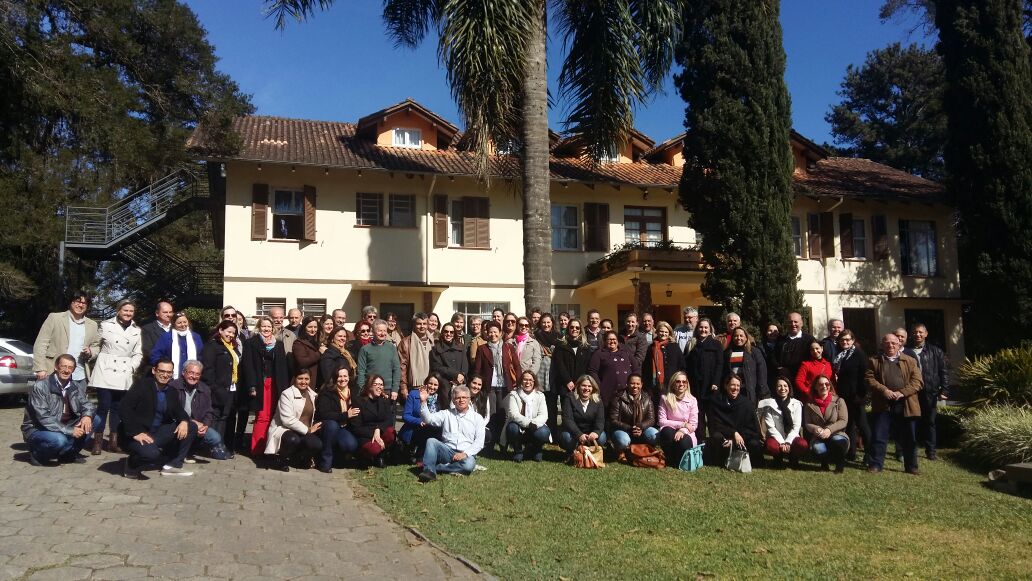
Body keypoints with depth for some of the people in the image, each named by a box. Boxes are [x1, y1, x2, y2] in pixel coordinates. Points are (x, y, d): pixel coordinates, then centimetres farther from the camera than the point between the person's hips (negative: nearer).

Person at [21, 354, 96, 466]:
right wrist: (69, 430, -31)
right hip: (36, 430, -6)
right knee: (59, 440, -36)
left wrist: (87, 415, -17)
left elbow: (87, 404, 8)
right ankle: (37, 454, -3)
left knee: (94, 421, -10)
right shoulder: (40, 386, -18)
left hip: (62, 428, 6)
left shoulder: (73, 387, 1)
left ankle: (69, 454, 4)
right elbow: (43, 418, -25)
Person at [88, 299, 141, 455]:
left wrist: (132, 367, -1)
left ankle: (113, 441, 14)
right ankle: (98, 441, 1)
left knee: (117, 407, 7)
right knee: (103, 406, -8)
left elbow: (138, 354, 11)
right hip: (105, 371, -3)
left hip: (124, 374, 3)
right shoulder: (106, 325, 3)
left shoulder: (136, 330, 10)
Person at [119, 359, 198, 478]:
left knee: (191, 427, -4)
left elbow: (178, 411, 14)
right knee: (151, 454, -35)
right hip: (139, 435, -7)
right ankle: (131, 464, 0)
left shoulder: (171, 391, 8)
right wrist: (135, 433, -25)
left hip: (158, 433, 7)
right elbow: (123, 408, -18)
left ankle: (173, 465, 2)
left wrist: (184, 421, -12)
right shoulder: (142, 384, -11)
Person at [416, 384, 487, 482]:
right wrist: (423, 402, -15)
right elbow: (428, 419, 0)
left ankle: (436, 467, -25)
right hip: (447, 451, 2)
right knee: (431, 441, -24)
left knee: (469, 464, -35)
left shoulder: (477, 418, 9)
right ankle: (429, 471, -33)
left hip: (466, 454, -2)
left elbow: (479, 442, 0)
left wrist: (465, 453, -14)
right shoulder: (446, 414, 15)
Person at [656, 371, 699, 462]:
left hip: (685, 433, 0)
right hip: (669, 433, 0)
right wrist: (682, 424, -14)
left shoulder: (692, 400, 1)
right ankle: (670, 459, -13)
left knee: (684, 442, -36)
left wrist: (682, 430, -23)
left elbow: (694, 425, -2)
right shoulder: (665, 399, -1)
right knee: (667, 431, -36)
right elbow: (661, 421, -7)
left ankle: (681, 461, -3)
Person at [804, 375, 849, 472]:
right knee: (817, 448, -34)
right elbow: (808, 424, 5)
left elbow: (843, 421, -6)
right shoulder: (810, 404, 7)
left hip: (837, 434, -1)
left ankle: (840, 463, -3)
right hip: (818, 437, 1)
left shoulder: (839, 401, 3)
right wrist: (816, 429, -19)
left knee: (838, 441, -37)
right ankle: (825, 462, 5)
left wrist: (830, 429, -23)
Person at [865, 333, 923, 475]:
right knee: (878, 436, 0)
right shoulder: (874, 361, 8)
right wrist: (884, 390, -16)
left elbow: (917, 381, 0)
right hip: (882, 405, -1)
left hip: (905, 405, 1)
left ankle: (911, 466, 21)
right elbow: (869, 379, -1)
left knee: (908, 438, 8)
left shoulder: (910, 361, 9)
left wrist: (902, 392, -14)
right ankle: (876, 464, 9)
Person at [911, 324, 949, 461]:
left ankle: (931, 450, 16)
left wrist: (943, 390, -4)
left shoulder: (935, 351, 5)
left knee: (929, 422, 7)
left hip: (929, 393, 0)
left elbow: (944, 371, 4)